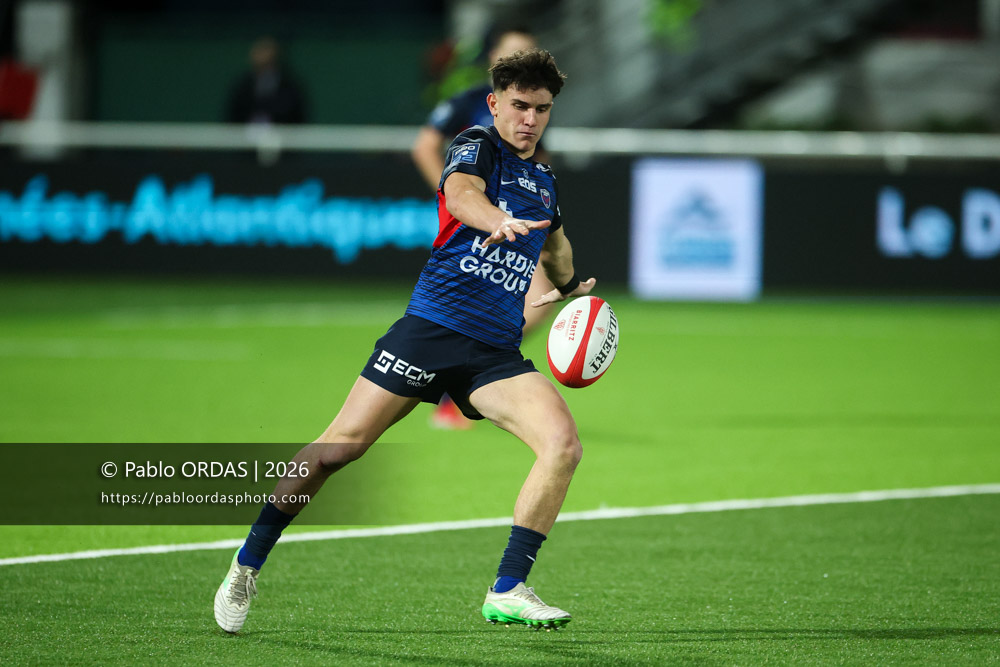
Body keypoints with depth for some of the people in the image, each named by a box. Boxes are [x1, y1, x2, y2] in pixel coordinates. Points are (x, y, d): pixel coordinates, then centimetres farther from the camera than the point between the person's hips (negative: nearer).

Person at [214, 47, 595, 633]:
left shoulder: (544, 182, 20)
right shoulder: (478, 145, 0)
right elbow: (460, 191, -26)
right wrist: (501, 221, -45)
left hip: (496, 354, 5)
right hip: (432, 326, -5)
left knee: (564, 444, -18)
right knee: (340, 447, -5)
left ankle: (507, 592, -13)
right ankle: (247, 567, 11)